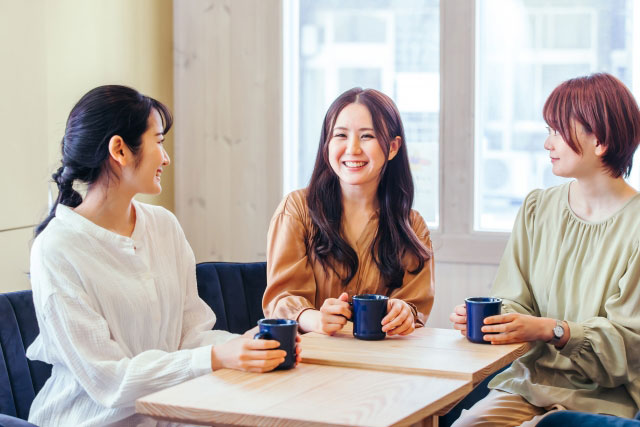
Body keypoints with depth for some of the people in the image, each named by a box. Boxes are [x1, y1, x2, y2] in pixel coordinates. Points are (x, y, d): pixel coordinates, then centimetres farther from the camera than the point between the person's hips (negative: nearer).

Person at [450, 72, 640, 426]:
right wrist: (486, 318, -15)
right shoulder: (537, 209, 11)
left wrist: (552, 330, -25)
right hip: (529, 383, 5)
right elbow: (515, 302, 8)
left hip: (604, 396, -4)